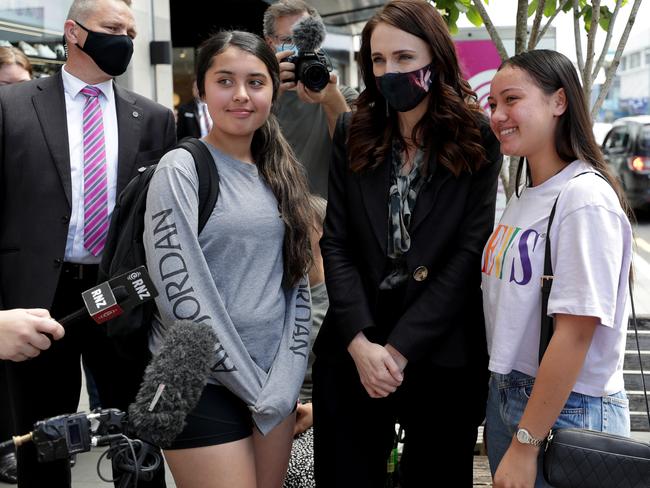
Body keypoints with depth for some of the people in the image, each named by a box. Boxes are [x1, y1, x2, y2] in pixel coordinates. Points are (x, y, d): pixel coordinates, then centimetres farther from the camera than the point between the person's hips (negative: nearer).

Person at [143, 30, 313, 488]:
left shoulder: (282, 174, 8)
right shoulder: (180, 170, -9)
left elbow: (297, 280, 9)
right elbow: (180, 293, -15)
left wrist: (285, 379, -2)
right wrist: (251, 386, -11)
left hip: (277, 378, 5)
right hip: (203, 382, -5)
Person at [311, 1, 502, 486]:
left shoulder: (477, 142, -4)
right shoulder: (353, 135, 3)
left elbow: (469, 254, -9)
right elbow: (336, 243, -1)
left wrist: (400, 349, -13)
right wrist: (360, 342, -13)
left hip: (442, 355, -1)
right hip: (352, 353, 2)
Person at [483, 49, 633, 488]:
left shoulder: (585, 197, -17)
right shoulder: (523, 199, 8)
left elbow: (575, 332, -22)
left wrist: (525, 444, -21)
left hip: (567, 411, -8)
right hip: (504, 397, 8)